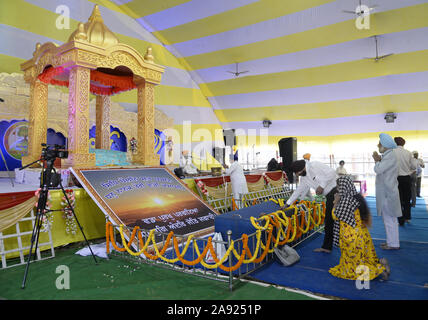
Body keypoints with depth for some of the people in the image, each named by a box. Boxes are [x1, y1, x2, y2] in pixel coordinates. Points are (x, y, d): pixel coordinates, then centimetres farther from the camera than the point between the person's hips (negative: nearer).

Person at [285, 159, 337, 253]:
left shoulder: (314, 165, -15)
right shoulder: (304, 177, 11)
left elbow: (331, 172, -20)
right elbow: (299, 190, 19)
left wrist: (322, 185, -19)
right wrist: (287, 204, 19)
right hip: (330, 196, 9)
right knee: (328, 221, 13)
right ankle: (326, 247, 21)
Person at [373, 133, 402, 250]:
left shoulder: (390, 155, -17)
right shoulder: (387, 155, 14)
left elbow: (378, 169, -25)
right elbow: (381, 170, 14)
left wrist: (377, 160, -7)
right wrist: (378, 160, 1)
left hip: (388, 193, -10)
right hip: (386, 192, 10)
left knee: (389, 218, -2)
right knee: (388, 218, 16)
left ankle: (393, 244, 7)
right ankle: (391, 241, 26)